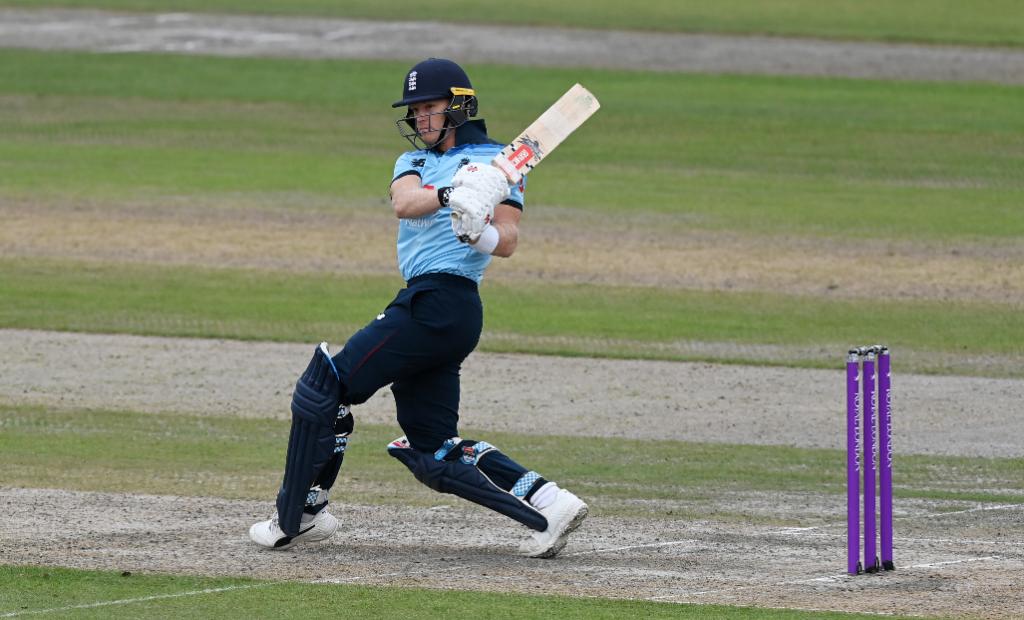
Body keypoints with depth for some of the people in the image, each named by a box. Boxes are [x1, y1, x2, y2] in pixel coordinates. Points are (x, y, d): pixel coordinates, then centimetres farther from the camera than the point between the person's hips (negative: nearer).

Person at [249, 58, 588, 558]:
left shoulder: (495, 161, 2)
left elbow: (508, 241, -9)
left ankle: (297, 515, -3)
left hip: (441, 303, -8)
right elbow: (404, 202, -3)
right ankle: (546, 505, 0)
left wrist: (477, 232, -31)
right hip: (424, 304, 8)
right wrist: (450, 195, -24)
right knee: (434, 454, 4)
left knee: (324, 386, -8)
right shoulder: (415, 162, 21)